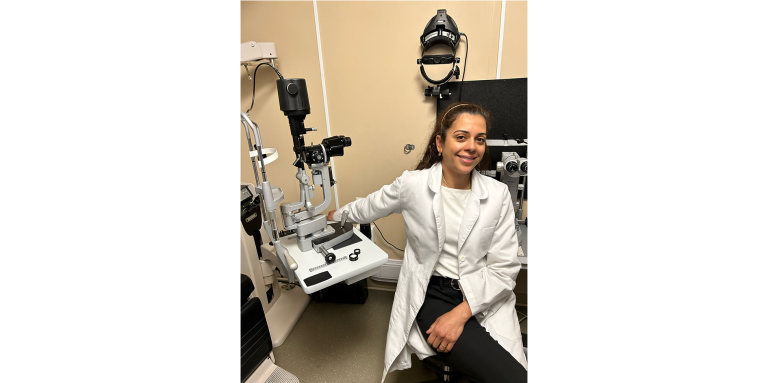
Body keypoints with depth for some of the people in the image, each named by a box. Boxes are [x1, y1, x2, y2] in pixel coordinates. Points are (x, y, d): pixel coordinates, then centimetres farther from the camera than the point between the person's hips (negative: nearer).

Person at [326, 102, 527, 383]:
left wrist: (461, 313, -14)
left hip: (486, 298, 3)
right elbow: (370, 207, 12)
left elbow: (504, 268, -4)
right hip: (432, 295, -3)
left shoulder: (498, 195, -4)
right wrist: (336, 215, 27)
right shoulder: (412, 184, -8)